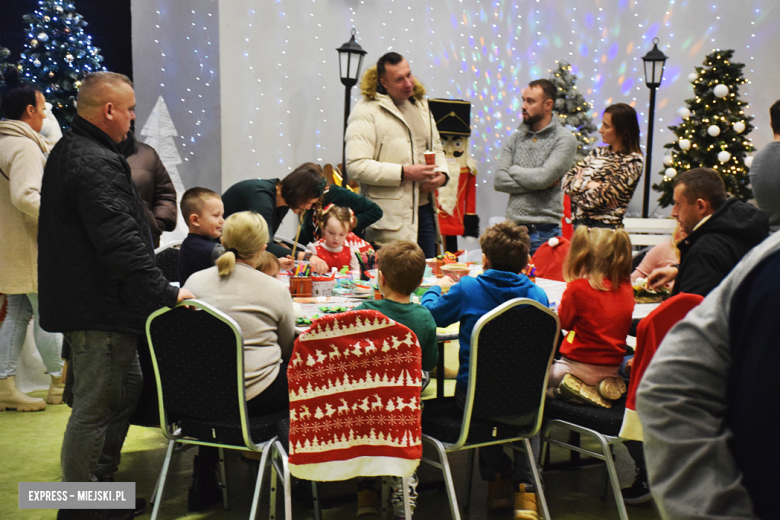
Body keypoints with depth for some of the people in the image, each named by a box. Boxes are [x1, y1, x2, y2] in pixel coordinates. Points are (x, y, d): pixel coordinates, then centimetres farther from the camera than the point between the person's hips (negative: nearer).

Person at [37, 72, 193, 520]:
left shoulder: (69, 152, 15)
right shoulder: (96, 164, -21)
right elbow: (120, 241, -28)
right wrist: (166, 293, -24)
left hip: (82, 297, 11)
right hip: (100, 310, -11)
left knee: (127, 387, 20)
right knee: (97, 407, 0)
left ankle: (102, 483, 33)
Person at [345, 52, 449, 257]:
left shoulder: (420, 104, 16)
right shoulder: (366, 111, -8)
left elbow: (436, 148, 26)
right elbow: (356, 166, -17)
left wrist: (442, 173, 3)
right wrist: (404, 172, -17)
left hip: (424, 209, 7)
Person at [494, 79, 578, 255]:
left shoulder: (565, 139, -3)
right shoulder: (516, 138, 11)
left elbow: (543, 177, -17)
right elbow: (499, 181, 1)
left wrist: (513, 170, 0)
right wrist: (538, 184, -9)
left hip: (545, 233, -4)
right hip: (513, 228, 4)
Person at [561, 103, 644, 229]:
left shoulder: (632, 161, -8)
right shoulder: (599, 152, 12)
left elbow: (602, 196, -17)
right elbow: (566, 181, 4)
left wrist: (580, 184, -2)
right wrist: (589, 184, -12)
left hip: (605, 228, -6)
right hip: (579, 223, 6)